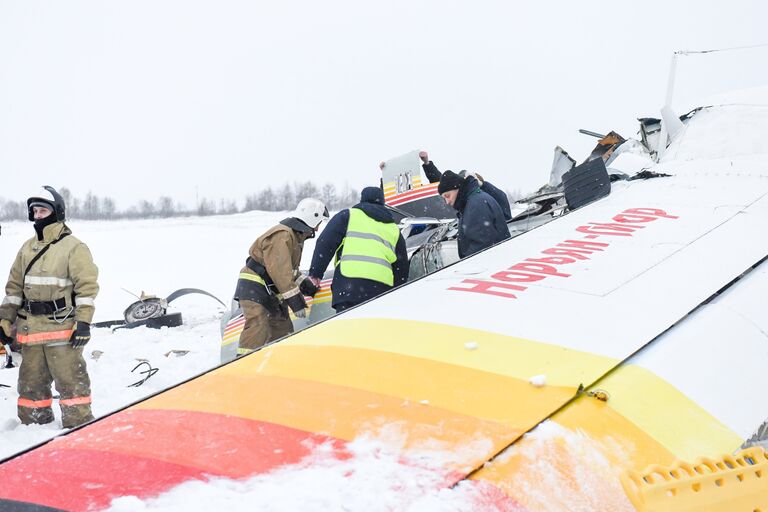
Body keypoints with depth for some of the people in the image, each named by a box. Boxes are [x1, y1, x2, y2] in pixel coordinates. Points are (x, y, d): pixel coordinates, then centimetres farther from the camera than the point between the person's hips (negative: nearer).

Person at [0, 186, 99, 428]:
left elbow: (87, 285, -10)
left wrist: (83, 322, -16)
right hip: (31, 327, 7)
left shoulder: (73, 247, -6)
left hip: (62, 328, -7)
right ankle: (34, 425, 25)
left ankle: (79, 426, 2)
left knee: (70, 379, -5)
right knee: (31, 381, 14)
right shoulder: (28, 248, 13)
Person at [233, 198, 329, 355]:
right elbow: (280, 270, -29)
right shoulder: (282, 235, -20)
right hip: (254, 289, -10)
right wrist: (294, 298, -31)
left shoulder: (296, 237, 14)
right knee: (258, 330, -22)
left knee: (283, 329, 14)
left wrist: (304, 284, 10)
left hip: (272, 292, 11)